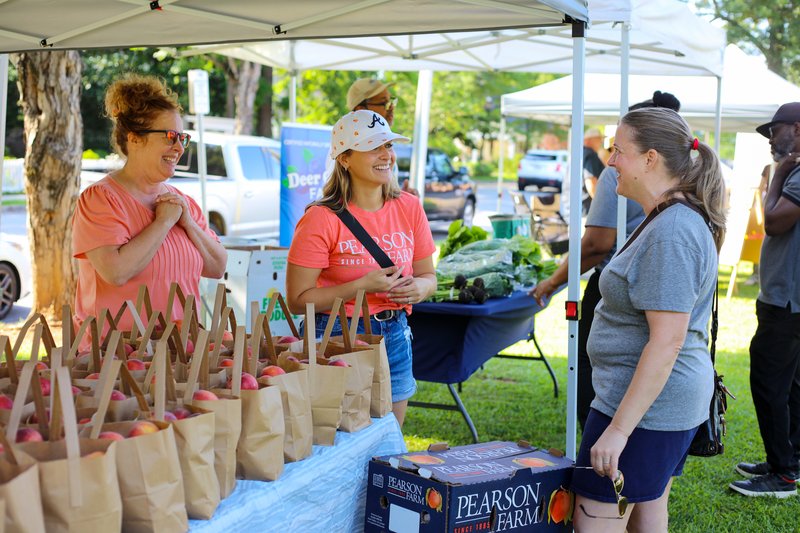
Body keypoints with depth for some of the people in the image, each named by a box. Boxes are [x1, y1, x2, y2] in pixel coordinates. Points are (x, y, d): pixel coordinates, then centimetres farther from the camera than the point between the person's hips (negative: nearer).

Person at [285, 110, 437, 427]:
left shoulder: (409, 207, 2)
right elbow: (298, 301, -14)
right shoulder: (322, 219, -13)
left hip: (395, 338, 5)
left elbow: (428, 276, 12)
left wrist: (419, 288, -11)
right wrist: (363, 286, -21)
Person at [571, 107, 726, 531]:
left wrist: (619, 429, -26)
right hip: (671, 401, 11)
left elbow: (666, 343, -27)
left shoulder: (671, 232, -22)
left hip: (645, 402, -11)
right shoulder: (676, 219, 11)